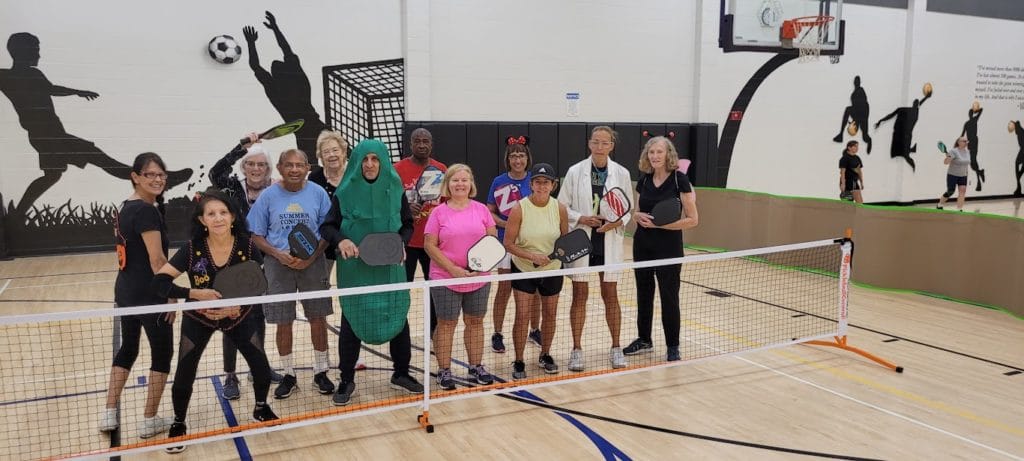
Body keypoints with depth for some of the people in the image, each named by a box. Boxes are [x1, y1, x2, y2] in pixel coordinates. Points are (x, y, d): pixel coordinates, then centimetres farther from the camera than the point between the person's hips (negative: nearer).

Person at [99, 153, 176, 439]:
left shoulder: (124, 208, 10)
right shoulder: (147, 211, -18)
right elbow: (157, 259, -21)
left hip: (125, 291, 9)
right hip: (149, 295, -9)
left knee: (127, 348, 20)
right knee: (162, 353, 5)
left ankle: (109, 415, 25)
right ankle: (150, 422, 14)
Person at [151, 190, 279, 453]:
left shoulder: (246, 247, -21)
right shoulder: (192, 249, -24)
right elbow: (159, 282, -26)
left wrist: (238, 305, -30)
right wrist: (195, 294, -38)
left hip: (240, 316, 1)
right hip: (198, 318, -1)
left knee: (262, 368, 0)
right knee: (184, 375, -2)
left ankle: (261, 408, 32)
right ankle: (179, 425, 27)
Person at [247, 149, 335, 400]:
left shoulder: (318, 193, -1)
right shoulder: (268, 196, -2)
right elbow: (256, 235, 1)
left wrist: (312, 256, -13)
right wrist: (278, 254, -14)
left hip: (312, 263, 0)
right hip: (278, 264, 0)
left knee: (318, 318, 5)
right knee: (283, 322, 6)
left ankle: (321, 372, 21)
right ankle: (288, 375, 23)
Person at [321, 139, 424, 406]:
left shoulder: (395, 190, 0)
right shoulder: (346, 192, -6)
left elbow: (408, 225, 7)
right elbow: (327, 226, -4)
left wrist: (401, 242, -13)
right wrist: (341, 240, -25)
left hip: (389, 268, 2)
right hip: (355, 268, -2)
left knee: (398, 318, 9)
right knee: (352, 321, 5)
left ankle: (401, 374, 27)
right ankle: (347, 381, 20)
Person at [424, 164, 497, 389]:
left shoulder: (481, 209, 4)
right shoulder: (439, 212, -4)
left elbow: (493, 238, 7)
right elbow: (429, 245, -7)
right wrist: (453, 269, -16)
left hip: (478, 278, 3)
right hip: (445, 279, -3)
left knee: (475, 321, 12)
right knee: (446, 324, 5)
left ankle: (476, 367, 26)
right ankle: (444, 371, 16)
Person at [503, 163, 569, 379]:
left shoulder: (560, 209, -9)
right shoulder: (519, 209, -16)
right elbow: (508, 243, -14)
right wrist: (532, 256, -26)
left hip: (552, 270, 3)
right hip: (523, 270, -3)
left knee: (550, 314, 13)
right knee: (522, 316, -5)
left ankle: (545, 356, 34)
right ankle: (518, 363, 10)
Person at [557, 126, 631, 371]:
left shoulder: (622, 173, 0)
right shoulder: (575, 172, -4)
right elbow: (561, 206, 0)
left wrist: (618, 223, -14)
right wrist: (581, 219, -16)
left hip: (609, 243, 1)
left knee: (610, 295, 8)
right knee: (580, 295, 5)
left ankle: (616, 348, 21)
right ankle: (577, 349, 15)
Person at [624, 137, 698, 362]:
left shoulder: (679, 179, -10)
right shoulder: (643, 180, 5)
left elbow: (692, 219, -11)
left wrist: (661, 224, -19)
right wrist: (639, 217, -8)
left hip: (669, 248, -5)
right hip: (643, 245, 5)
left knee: (669, 296, 1)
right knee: (643, 292, 14)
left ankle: (673, 346, 17)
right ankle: (644, 339, 30)